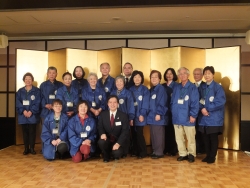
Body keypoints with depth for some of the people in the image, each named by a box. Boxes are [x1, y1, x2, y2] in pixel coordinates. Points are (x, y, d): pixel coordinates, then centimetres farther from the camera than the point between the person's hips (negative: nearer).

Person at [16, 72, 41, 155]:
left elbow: (37, 103, -6)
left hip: (33, 115, -3)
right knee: (25, 132, 8)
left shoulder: (37, 91, 2)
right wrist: (23, 111, -14)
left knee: (32, 132, 1)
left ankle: (32, 148, 11)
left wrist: (31, 111, -18)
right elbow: (18, 102, 1)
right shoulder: (20, 91, 11)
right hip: (23, 115, 3)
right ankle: (26, 149, 16)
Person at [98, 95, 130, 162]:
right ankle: (106, 156, 1)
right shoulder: (103, 114, 4)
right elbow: (100, 127, 3)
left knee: (117, 153, -31)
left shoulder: (123, 116, -5)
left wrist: (118, 143, -24)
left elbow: (125, 131, -11)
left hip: (118, 141, -2)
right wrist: (102, 133, -22)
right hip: (107, 140, 2)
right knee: (101, 142, -32)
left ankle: (117, 153, 10)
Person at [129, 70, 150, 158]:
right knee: (133, 134, 6)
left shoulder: (145, 90, 0)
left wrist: (142, 114, -17)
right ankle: (135, 151, 17)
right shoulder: (130, 89, 12)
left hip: (140, 115, -4)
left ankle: (143, 152, 5)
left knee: (139, 134, -7)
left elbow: (145, 104, -7)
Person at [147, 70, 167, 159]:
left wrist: (159, 113, -20)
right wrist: (148, 114, 14)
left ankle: (159, 152, 7)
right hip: (151, 116, 8)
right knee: (153, 135, 12)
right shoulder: (151, 89, 17)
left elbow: (162, 103, -15)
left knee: (158, 135, -1)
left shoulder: (161, 88, -8)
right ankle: (155, 151, 21)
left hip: (158, 116, -8)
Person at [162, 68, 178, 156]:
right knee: (166, 129, 5)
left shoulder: (176, 85, 0)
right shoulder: (162, 86, 14)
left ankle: (173, 150, 8)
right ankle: (166, 149, 15)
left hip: (173, 110, -4)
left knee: (172, 129, -2)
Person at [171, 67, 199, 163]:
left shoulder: (192, 87, -4)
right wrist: (174, 112, 6)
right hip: (177, 117, 5)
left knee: (190, 138, 5)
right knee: (179, 138, 11)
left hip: (188, 118, -5)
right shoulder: (176, 88, 11)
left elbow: (195, 103, -10)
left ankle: (191, 154, 21)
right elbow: (172, 102, 14)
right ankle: (183, 154, 25)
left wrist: (193, 115, -15)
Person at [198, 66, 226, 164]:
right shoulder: (201, 87, 9)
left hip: (214, 118, -5)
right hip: (203, 117, 5)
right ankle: (208, 155, 25)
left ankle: (212, 157, 18)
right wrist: (202, 108, -12)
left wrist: (207, 108, -14)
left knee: (213, 138, 5)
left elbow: (220, 102, -15)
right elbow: (199, 100, 8)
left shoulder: (218, 87, -7)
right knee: (205, 138, 11)